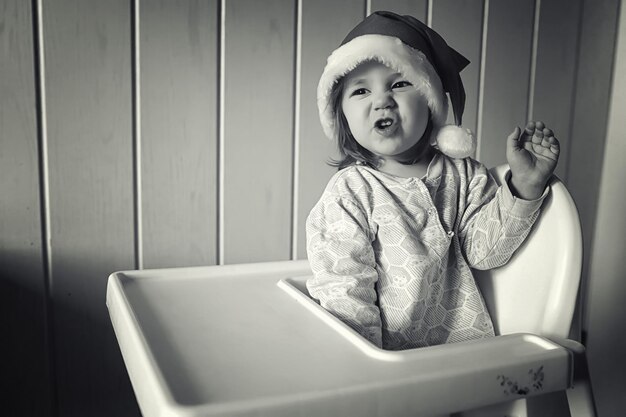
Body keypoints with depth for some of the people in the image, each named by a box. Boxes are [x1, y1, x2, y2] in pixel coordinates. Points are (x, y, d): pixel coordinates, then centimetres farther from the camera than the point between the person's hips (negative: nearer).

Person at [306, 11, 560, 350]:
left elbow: (485, 249, 1)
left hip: (462, 340, 4)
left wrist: (524, 184, -9)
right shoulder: (348, 194, -12)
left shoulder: (461, 173, 3)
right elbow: (342, 291, -13)